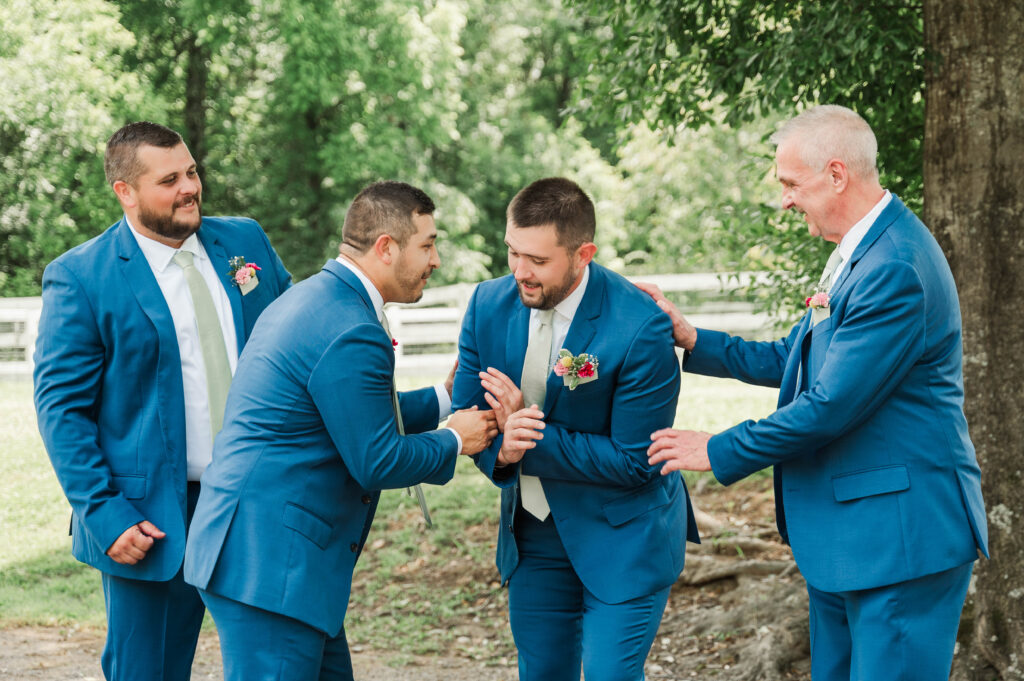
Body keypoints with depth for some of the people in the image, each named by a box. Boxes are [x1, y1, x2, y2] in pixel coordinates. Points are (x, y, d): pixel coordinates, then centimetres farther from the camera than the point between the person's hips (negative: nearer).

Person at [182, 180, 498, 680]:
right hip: (267, 561, -11)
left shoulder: (313, 298, 15)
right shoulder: (352, 335, -19)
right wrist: (455, 441, 2)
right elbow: (377, 464, -14)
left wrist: (445, 397, 26)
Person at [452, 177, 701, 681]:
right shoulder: (489, 304, -7)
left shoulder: (641, 331, -25)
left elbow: (636, 463, -20)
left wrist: (533, 436, -26)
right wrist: (501, 450, -22)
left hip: (622, 535, -5)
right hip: (532, 532, 6)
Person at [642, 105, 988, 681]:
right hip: (843, 536, 11)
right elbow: (792, 359, 21)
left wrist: (719, 451, -10)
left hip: (900, 540, -11)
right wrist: (690, 339, 12)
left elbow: (829, 406, -22)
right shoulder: (857, 254, 13)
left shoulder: (896, 270, -22)